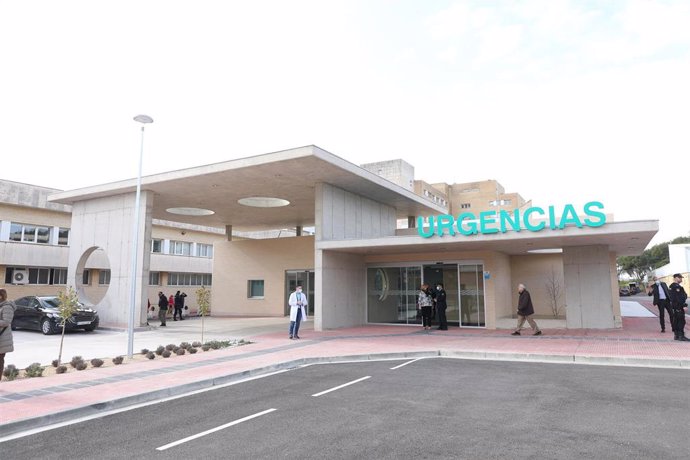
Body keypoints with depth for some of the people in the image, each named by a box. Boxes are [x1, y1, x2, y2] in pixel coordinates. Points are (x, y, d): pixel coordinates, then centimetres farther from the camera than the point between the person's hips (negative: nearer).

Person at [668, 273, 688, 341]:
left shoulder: (671, 286, 16)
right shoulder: (677, 287, -15)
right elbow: (679, 298, -21)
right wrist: (684, 306, -21)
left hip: (674, 307, 10)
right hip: (679, 307, -10)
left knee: (675, 321, 12)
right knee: (681, 321, -7)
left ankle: (676, 335, 17)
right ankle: (681, 336, -7)